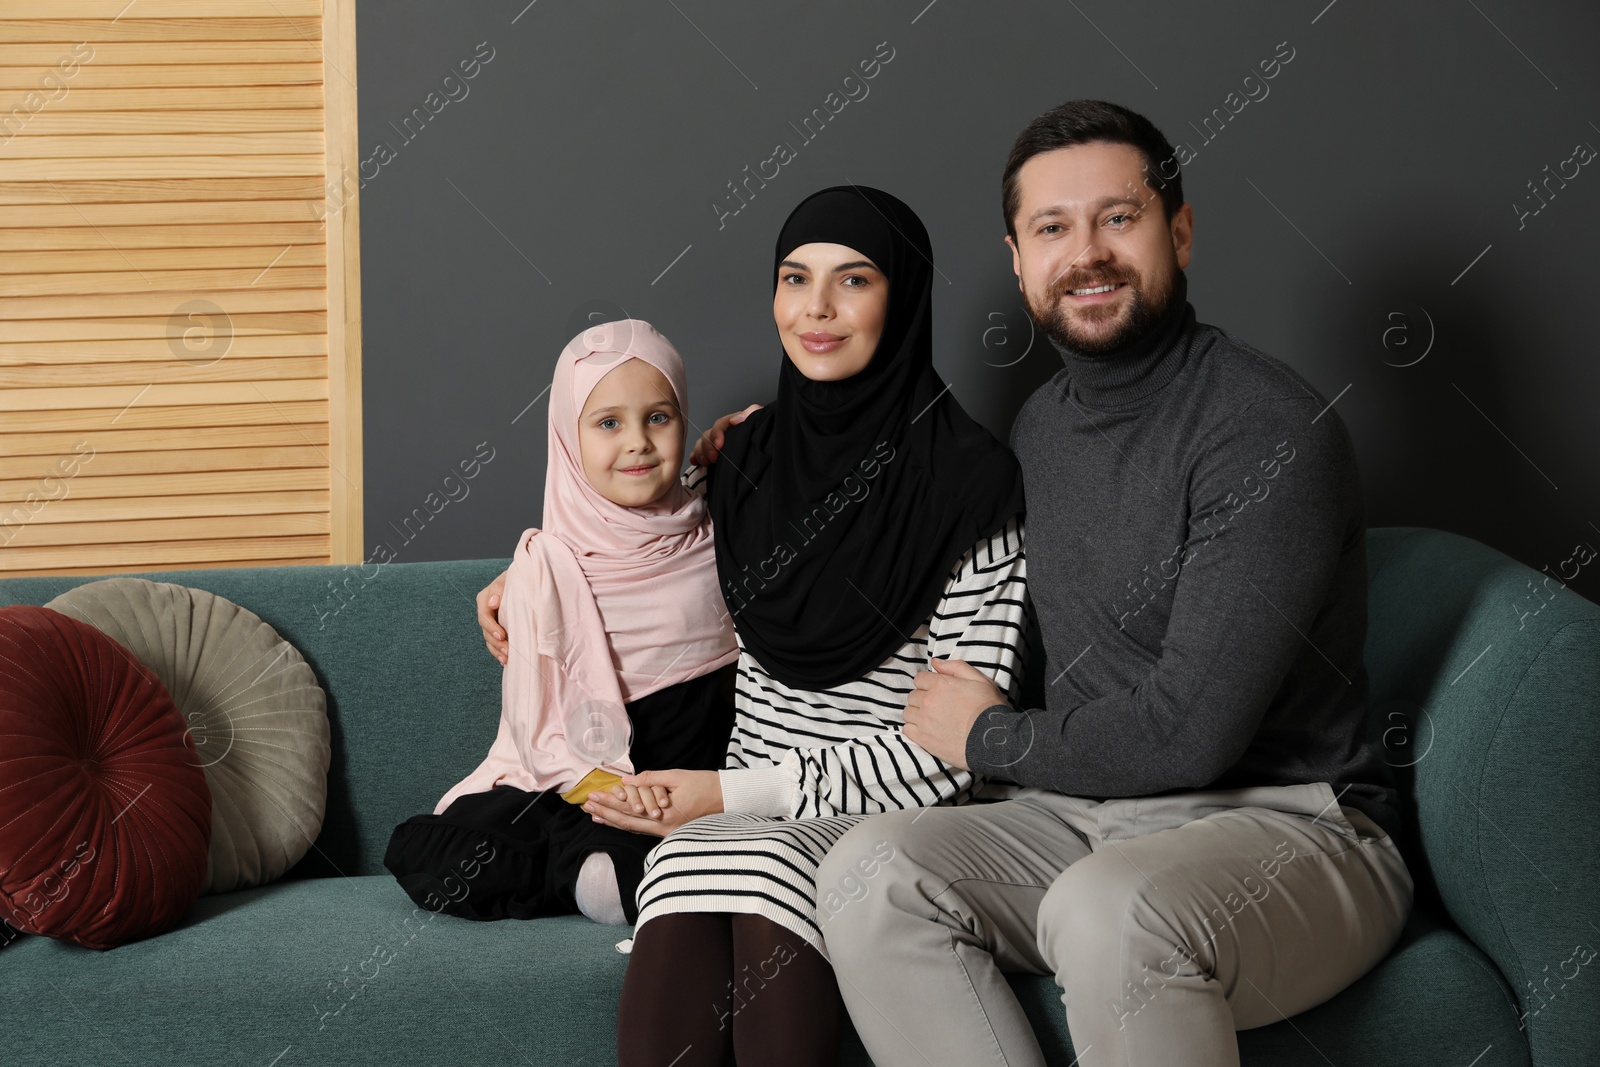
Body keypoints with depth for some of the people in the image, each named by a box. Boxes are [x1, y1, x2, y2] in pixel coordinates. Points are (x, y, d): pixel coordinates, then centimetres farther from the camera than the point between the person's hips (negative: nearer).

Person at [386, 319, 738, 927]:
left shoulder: (716, 541, 7)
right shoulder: (548, 568, -1)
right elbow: (536, 724, -6)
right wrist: (605, 791, -22)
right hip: (576, 783, 0)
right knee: (419, 855, -23)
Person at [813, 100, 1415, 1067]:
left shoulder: (1273, 430, -14)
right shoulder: (1041, 423, 12)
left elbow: (1188, 732, -19)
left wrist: (990, 736, -2)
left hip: (1290, 827, -7)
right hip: (1086, 819, 7)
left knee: (1108, 910, -38)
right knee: (872, 865, -20)